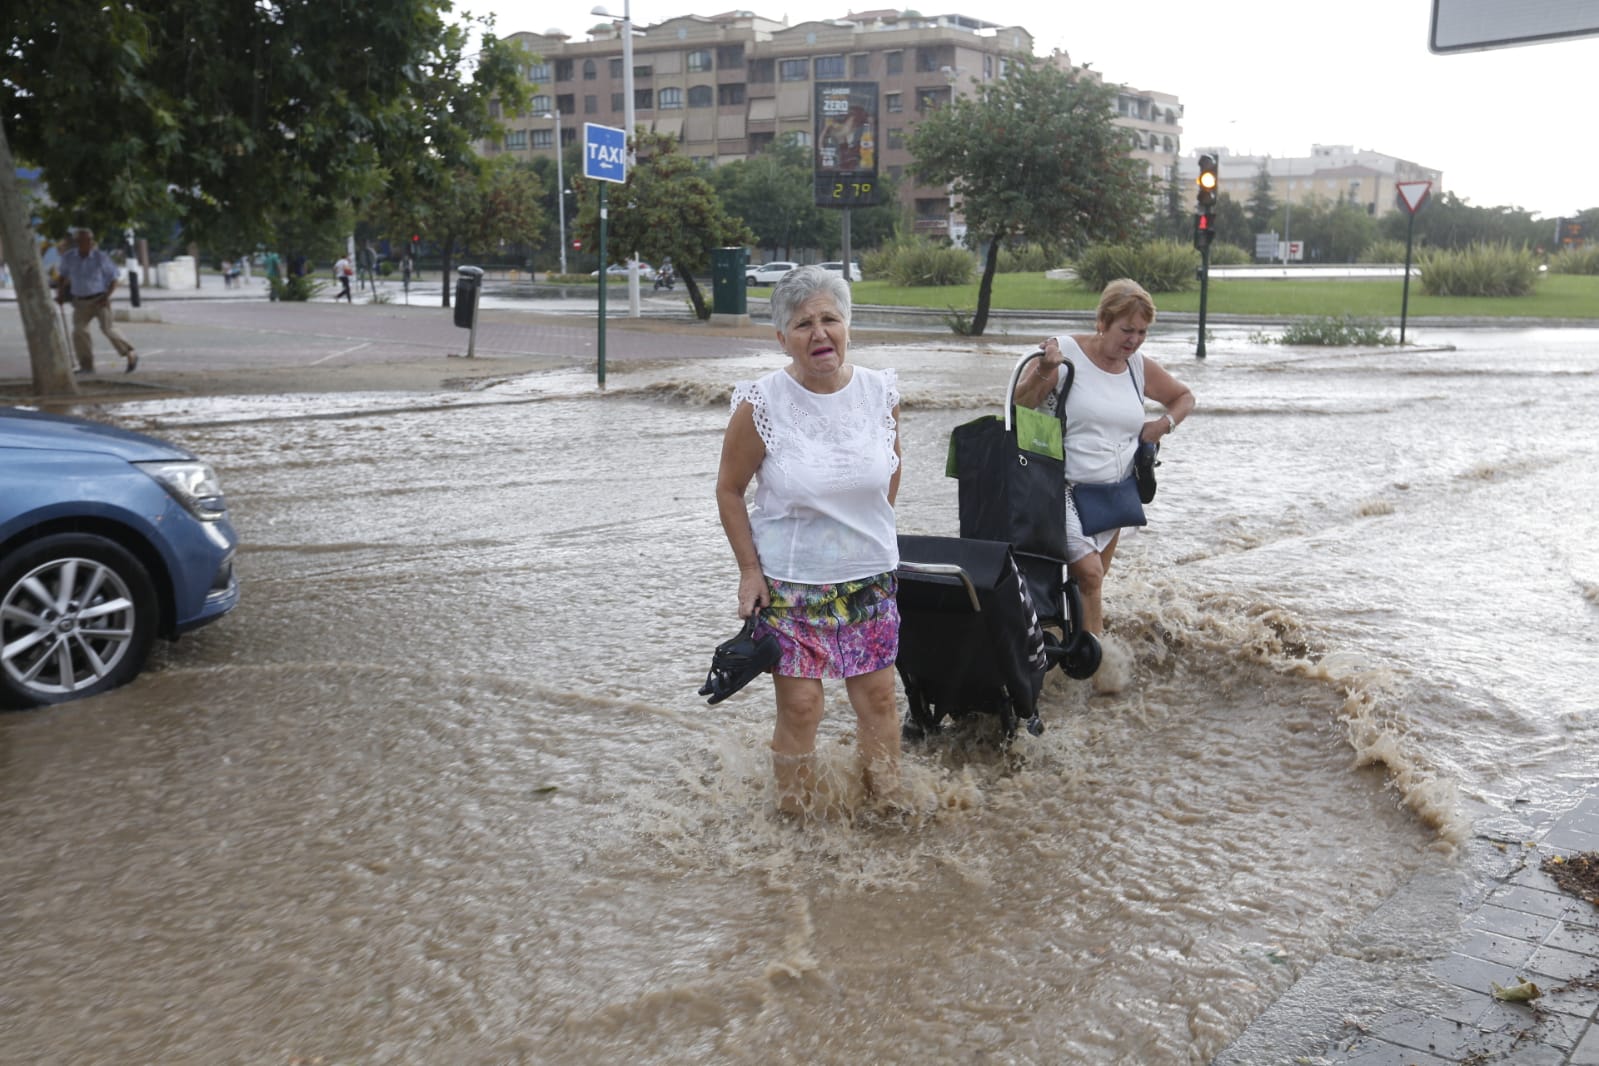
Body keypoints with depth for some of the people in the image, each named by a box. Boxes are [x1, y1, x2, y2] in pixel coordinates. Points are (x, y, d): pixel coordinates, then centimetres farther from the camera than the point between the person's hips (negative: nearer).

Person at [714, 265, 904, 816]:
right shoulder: (761, 404, -14)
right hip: (789, 583, -3)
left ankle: (888, 803, 31)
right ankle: (794, 814, 22)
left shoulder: (881, 391, -4)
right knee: (800, 704, 2)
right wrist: (749, 570, -6)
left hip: (870, 578, 3)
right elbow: (729, 490, -3)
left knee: (879, 696, 10)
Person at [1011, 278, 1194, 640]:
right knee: (1088, 573, -20)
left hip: (1113, 495, 6)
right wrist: (1043, 372, -30)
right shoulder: (1065, 353, -9)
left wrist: (1164, 424, 6)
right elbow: (1020, 404, -13)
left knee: (1092, 583, 13)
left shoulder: (1139, 367, 8)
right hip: (1064, 490, -6)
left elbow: (1183, 397, 25)